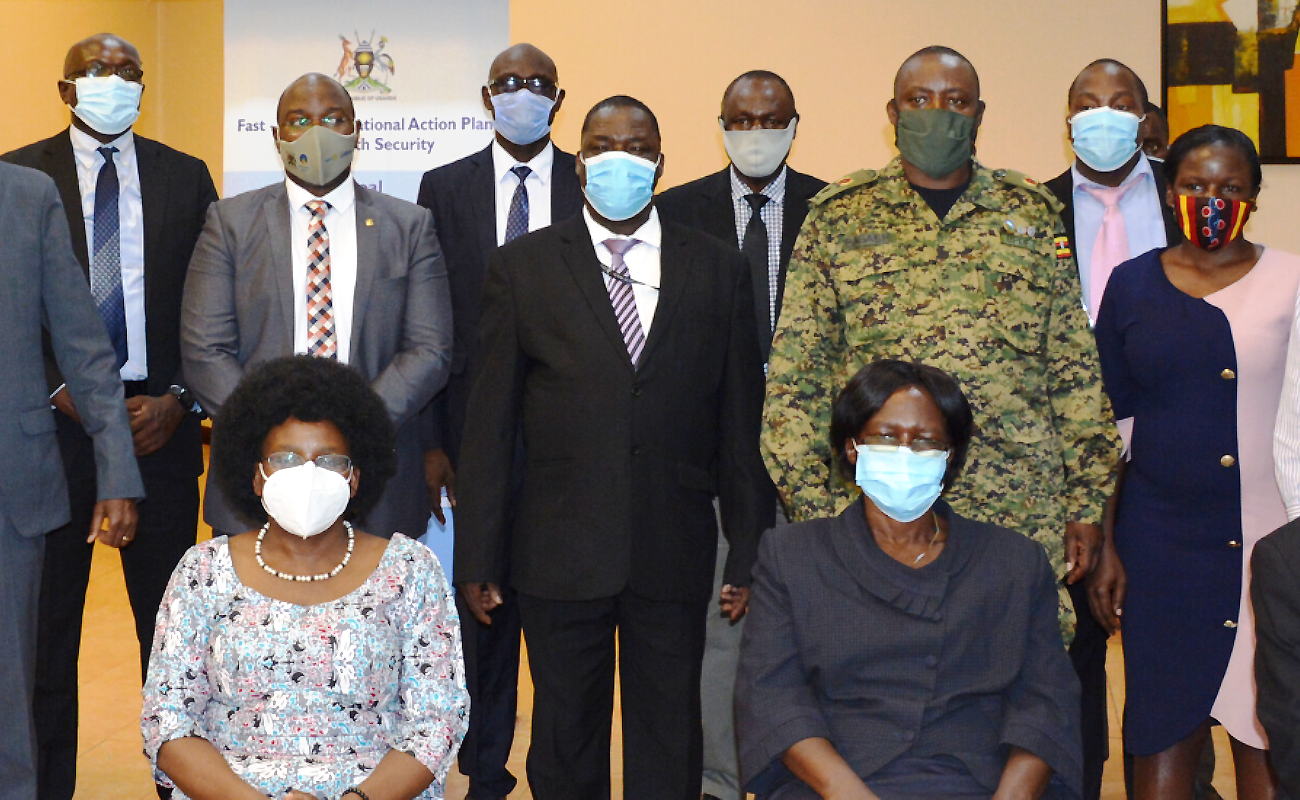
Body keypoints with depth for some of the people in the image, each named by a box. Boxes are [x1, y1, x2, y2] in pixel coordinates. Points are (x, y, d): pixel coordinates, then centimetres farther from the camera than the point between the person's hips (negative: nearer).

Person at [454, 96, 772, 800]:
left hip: (675, 556, 1)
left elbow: (739, 421, 5)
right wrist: (478, 558, -1)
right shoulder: (521, 267, 2)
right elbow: (490, 424, 2)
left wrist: (748, 555, 3)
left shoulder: (719, 270, 5)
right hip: (560, 554, 0)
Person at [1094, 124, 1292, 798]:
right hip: (1162, 535, 1)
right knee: (1164, 727, 7)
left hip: (1271, 534, -1)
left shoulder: (1290, 282, 2)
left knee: (1268, 736, 4)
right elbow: (1109, 418, 10)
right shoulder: (1133, 285, 7)